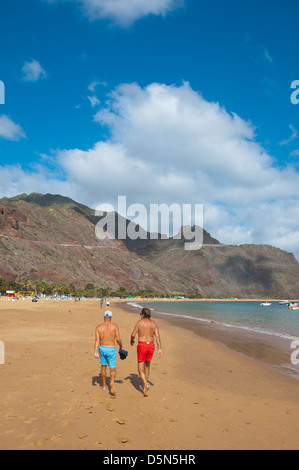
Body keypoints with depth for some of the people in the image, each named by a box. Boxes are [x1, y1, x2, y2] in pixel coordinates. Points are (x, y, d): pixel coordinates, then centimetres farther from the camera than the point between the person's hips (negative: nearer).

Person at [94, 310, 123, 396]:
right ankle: (112, 382, -26)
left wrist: (95, 352, -18)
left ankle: (104, 385, 33)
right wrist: (121, 347, 9)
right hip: (111, 349, -2)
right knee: (113, 369, 3)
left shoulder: (99, 327, -3)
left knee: (103, 366, 23)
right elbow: (118, 339, -9)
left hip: (102, 348, 2)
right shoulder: (114, 326, -7)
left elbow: (97, 340, -13)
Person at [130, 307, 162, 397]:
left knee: (141, 368, 3)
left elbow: (133, 335, -3)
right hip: (151, 345, 4)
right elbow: (157, 337, -3)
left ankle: (146, 384, -17)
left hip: (142, 345, -4)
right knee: (147, 364, 23)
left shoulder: (139, 322, -5)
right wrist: (159, 349, -5)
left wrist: (132, 341, 18)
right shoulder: (153, 323, 4)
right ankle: (145, 383, 33)